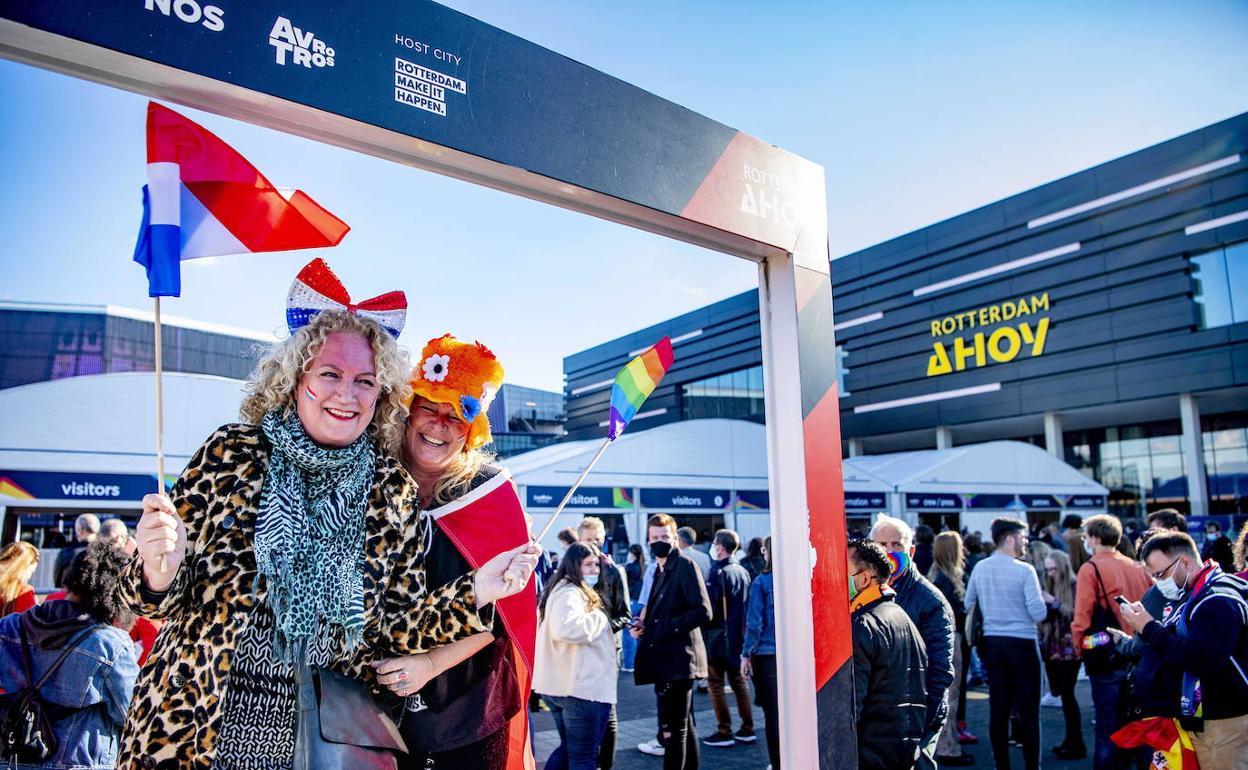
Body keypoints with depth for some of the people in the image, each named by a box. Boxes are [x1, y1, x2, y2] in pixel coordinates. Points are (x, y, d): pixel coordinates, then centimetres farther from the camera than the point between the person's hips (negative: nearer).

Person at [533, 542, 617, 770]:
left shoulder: (560, 590, 16)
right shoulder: (570, 593, -16)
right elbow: (566, 628, -34)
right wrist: (600, 617, -19)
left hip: (559, 684, 10)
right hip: (580, 685, -10)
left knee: (568, 748, 23)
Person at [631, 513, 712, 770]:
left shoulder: (685, 565, -10)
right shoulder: (660, 570, 15)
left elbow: (703, 612, -18)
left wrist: (667, 626, -18)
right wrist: (644, 625, 7)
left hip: (678, 659, -9)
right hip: (666, 660, 9)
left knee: (673, 729, -7)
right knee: (684, 726, 18)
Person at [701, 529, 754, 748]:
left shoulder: (718, 573, -16)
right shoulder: (743, 572, 6)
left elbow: (709, 608, -19)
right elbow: (747, 605, 12)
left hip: (719, 635, -7)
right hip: (739, 635, 7)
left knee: (716, 684, 2)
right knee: (738, 681, 15)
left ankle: (724, 732, 5)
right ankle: (747, 729, 20)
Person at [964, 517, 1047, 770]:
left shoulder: (980, 568, 2)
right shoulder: (1024, 570, -13)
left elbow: (969, 605, 10)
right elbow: (1038, 614, -15)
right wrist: (1045, 600, 6)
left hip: (992, 643, 5)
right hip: (1021, 643, -5)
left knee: (998, 708, 9)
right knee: (1028, 709, 4)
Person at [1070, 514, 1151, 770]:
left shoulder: (1091, 568, -12)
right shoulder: (1138, 568, 5)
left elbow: (1082, 617, -15)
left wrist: (1079, 648, -1)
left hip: (1106, 657, -6)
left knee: (1107, 727, 2)